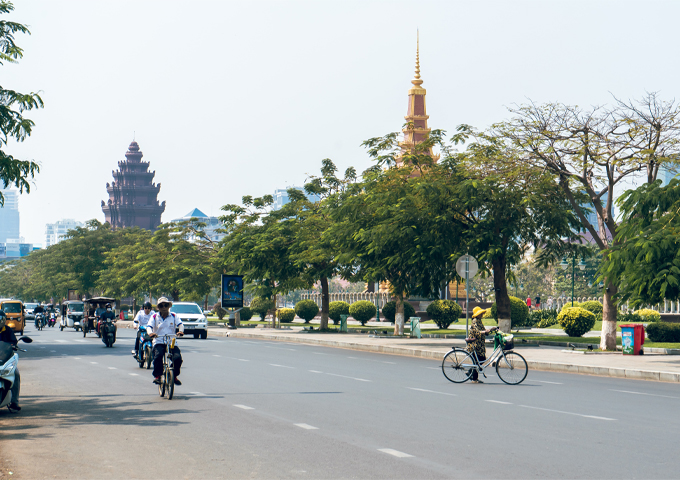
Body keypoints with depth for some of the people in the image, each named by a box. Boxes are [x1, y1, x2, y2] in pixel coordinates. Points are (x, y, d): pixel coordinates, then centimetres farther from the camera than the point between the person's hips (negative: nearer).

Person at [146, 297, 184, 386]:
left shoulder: (174, 316, 12)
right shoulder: (154, 317, 11)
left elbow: (180, 324, -3)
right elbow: (149, 326, -4)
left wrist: (181, 331, -28)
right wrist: (150, 333, -28)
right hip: (159, 342, -1)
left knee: (178, 357, -22)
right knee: (158, 355, -32)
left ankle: (175, 376, 3)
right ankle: (157, 376, -18)